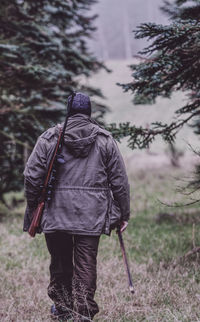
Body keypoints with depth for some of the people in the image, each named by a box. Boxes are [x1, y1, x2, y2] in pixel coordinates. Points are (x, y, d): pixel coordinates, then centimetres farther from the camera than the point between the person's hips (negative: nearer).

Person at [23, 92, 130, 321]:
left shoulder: (49, 138, 1)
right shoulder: (105, 140, 4)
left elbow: (32, 176, 0)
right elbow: (119, 180, 5)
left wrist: (32, 210, 12)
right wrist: (124, 214, 14)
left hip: (55, 214, 1)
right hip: (91, 216, 0)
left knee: (59, 263, 15)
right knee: (86, 265, 2)